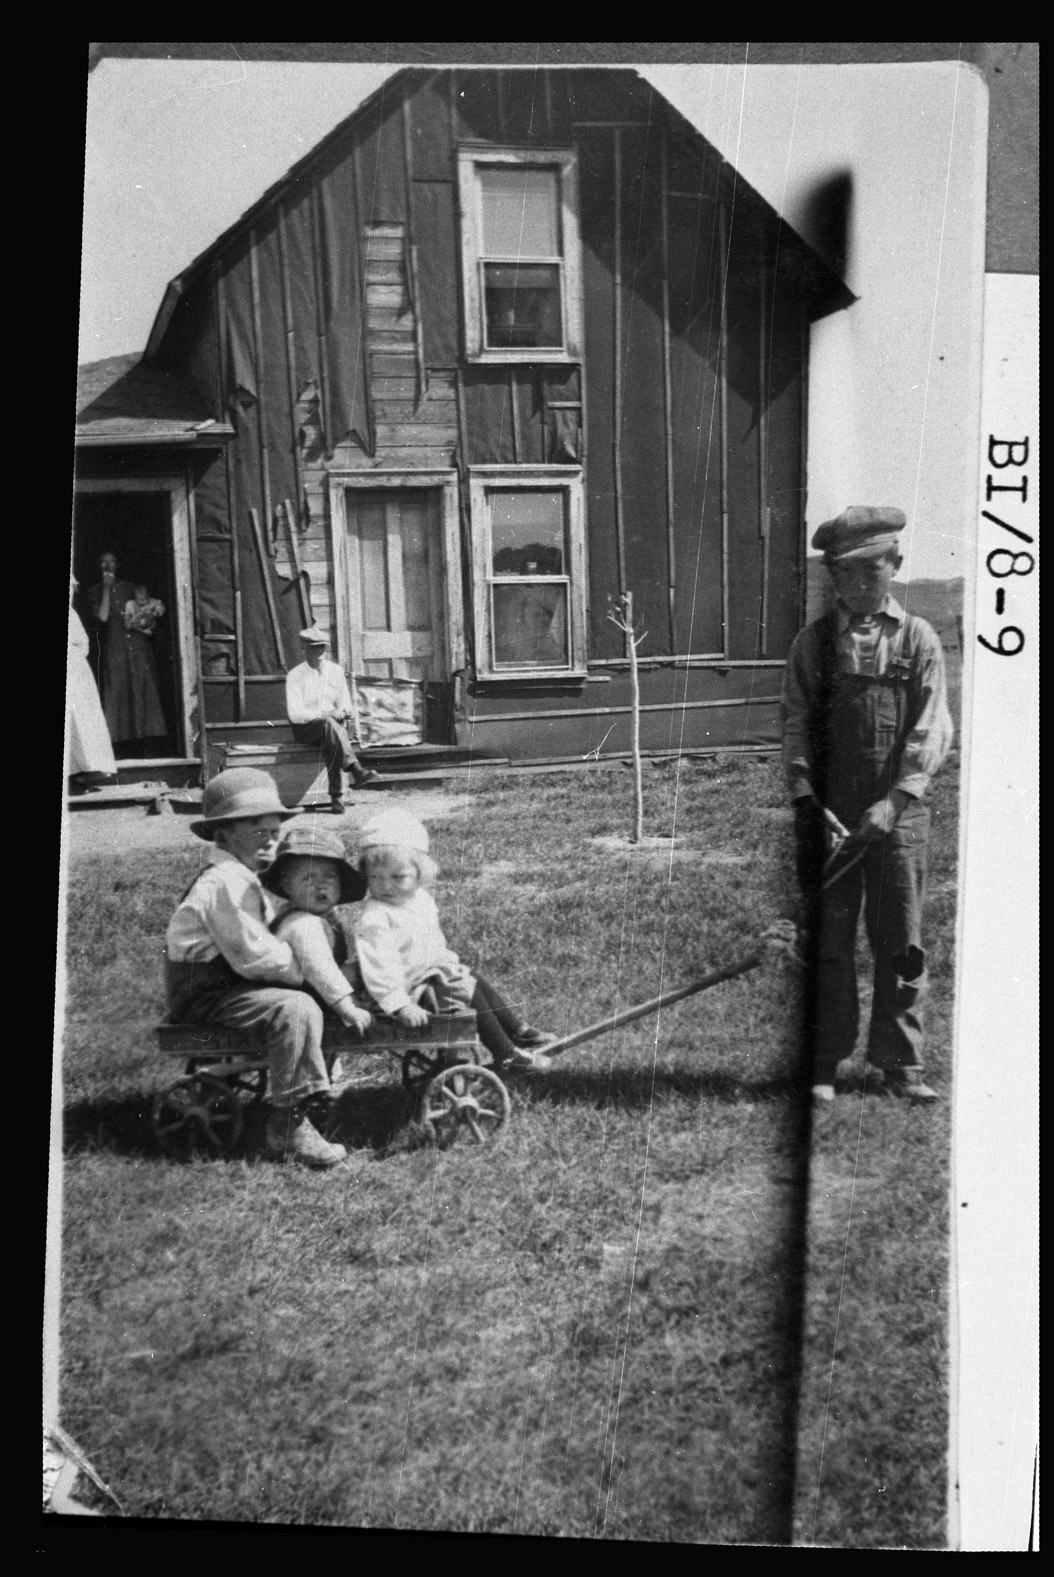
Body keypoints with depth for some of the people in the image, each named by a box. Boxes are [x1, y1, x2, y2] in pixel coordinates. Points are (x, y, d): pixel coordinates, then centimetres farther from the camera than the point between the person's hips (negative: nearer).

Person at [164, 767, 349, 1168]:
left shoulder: (243, 879, 16)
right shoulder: (225, 883, -20)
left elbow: (265, 940, 17)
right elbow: (255, 956, -24)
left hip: (228, 982, 11)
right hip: (203, 995, -11)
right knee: (295, 1008, -28)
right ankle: (288, 1128, -23)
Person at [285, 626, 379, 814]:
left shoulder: (335, 671, 9)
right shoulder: (295, 676, -4)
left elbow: (345, 703, 12)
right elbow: (295, 714, -12)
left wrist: (346, 713, -14)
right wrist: (327, 714, -23)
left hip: (334, 724, 4)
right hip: (305, 729, -4)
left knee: (330, 741, -34)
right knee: (330, 724, -37)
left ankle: (337, 797, -37)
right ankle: (355, 769, -52)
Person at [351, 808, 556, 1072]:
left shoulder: (421, 899, 4)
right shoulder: (373, 917, -27)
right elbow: (378, 966, -31)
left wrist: (449, 961, 22)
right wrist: (400, 1005, -34)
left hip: (435, 970, 9)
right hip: (414, 988, -9)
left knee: (478, 984, 12)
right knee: (470, 995, -12)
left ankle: (520, 1033, 25)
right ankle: (507, 1055, -2)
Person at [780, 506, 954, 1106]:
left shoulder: (919, 640, 5)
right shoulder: (812, 644, 7)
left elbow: (931, 730, -3)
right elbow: (797, 729, 3)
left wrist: (895, 799, -16)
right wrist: (808, 802, -10)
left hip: (900, 813, 0)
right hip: (829, 814, 0)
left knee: (902, 943, 4)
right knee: (828, 943, 3)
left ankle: (900, 1063, 14)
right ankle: (825, 1065, 11)